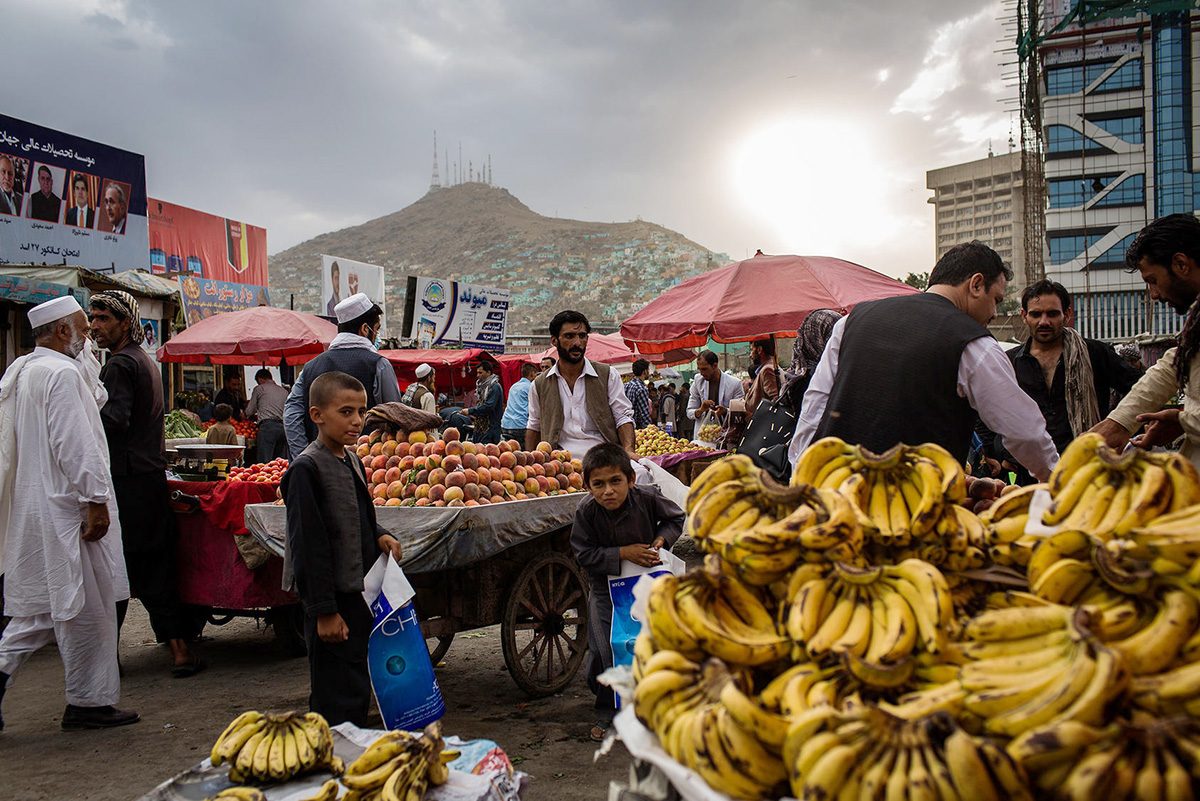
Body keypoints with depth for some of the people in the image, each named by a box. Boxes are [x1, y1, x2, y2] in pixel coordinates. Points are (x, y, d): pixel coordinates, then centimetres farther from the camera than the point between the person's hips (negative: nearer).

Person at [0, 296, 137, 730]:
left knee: (41, 604, 18)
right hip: (64, 505, -10)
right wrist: (96, 502, -19)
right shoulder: (62, 373, -16)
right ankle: (88, 703, 10)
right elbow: (74, 445, -22)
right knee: (84, 605, 1)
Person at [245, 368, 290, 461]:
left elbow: (249, 412, 12)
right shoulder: (284, 391, 21)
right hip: (283, 426, 5)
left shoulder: (259, 388, 10)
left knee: (264, 462, -7)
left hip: (267, 426, -5)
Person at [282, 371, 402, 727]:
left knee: (359, 688, 17)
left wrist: (380, 536, 1)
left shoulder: (353, 461, 10)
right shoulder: (305, 469, -16)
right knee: (337, 698, -2)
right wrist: (324, 610, -19)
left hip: (360, 589, 9)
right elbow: (308, 544, -18)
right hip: (331, 595, -8)